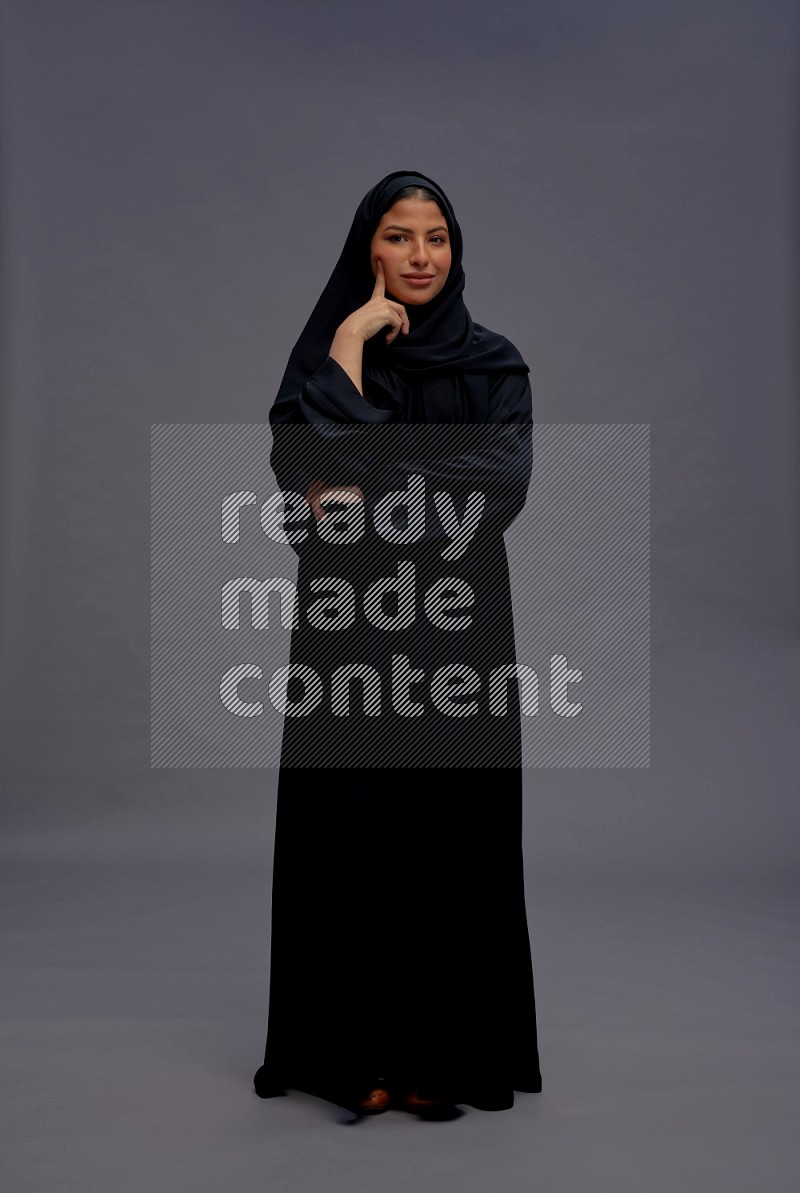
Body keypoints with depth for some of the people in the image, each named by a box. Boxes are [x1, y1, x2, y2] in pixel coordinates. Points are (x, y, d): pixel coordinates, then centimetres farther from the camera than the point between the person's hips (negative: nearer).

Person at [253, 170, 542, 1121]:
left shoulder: (493, 362, 6)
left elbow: (497, 483, -11)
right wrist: (351, 342, -13)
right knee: (353, 824, 3)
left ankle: (447, 1048, 19)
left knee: (452, 826, 4)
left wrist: (369, 502, -15)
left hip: (455, 628, 0)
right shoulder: (325, 349, 6)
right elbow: (303, 463, -13)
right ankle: (357, 1049, 18)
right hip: (350, 628, 0)